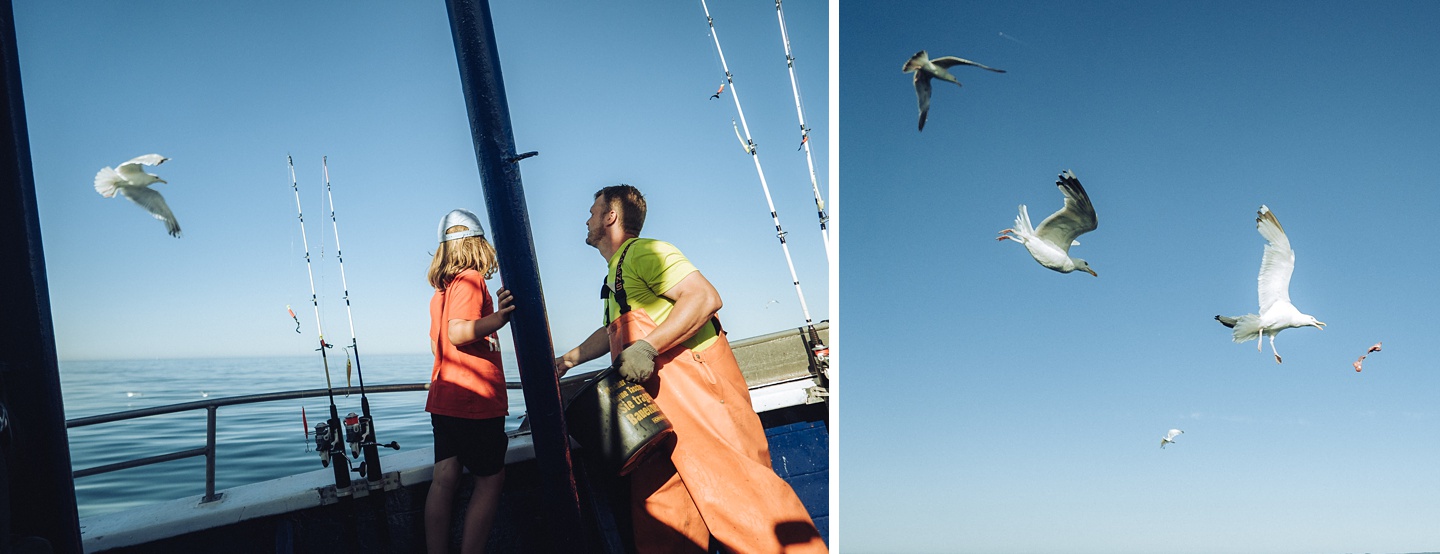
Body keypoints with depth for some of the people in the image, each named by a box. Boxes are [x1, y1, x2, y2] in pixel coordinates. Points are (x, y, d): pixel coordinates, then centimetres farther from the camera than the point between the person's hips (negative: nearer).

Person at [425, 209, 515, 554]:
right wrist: (501, 316, -35)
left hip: (446, 398, 8)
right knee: (491, 478, 0)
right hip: (474, 399, -8)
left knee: (444, 479, 6)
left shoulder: (441, 288, 16)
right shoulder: (471, 279, -9)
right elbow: (458, 332, -22)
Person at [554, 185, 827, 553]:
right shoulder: (614, 275, 25)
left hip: (698, 380, -10)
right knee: (657, 507, 8)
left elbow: (705, 298, -20)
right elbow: (611, 332, 43)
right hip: (660, 400, 10)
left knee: (735, 483, -16)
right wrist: (567, 360, 40)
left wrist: (647, 347, -25)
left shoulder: (644, 252, -7)